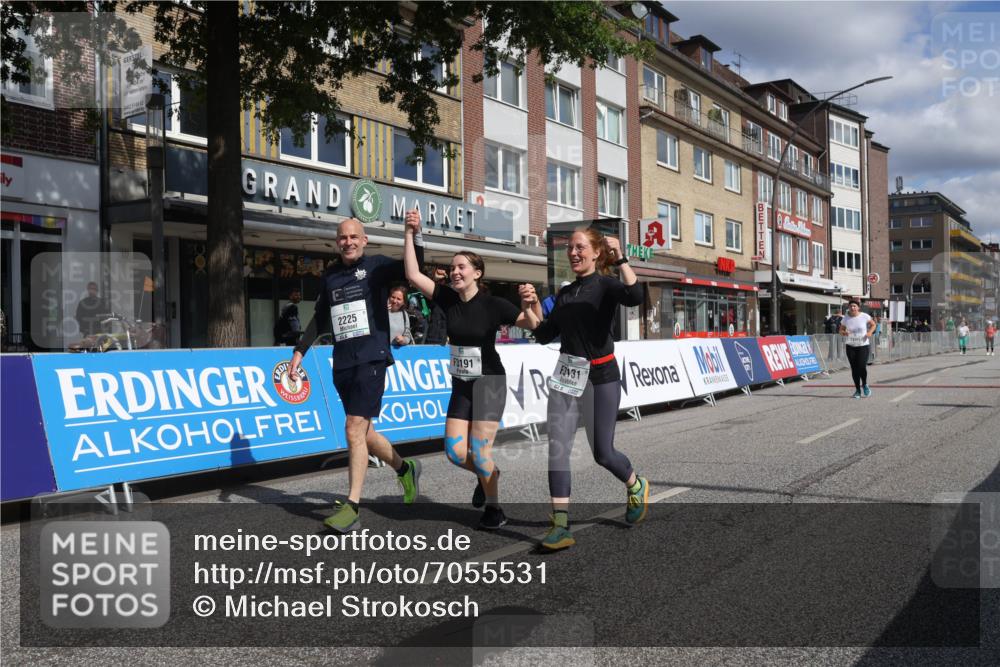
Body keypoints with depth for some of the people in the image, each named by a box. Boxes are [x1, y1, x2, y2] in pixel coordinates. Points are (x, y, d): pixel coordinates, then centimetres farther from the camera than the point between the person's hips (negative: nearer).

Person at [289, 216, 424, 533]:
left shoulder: (376, 266, 0)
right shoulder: (330, 275, 15)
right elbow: (320, 317, 22)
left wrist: (414, 233, -29)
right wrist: (300, 351, 17)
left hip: (371, 359, -6)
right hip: (342, 363, 6)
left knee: (354, 430, -12)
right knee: (364, 432, 12)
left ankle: (351, 507, -6)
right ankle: (405, 468, 36)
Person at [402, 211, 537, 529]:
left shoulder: (493, 304, -14)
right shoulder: (447, 298, -2)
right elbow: (413, 275, -7)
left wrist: (531, 303, -34)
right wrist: (410, 234, -12)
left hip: (489, 383, -5)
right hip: (460, 385, 5)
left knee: (479, 452, -6)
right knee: (455, 452, 1)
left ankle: (494, 509, 16)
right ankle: (487, 475, 33)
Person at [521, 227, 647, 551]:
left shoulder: (605, 284, -4)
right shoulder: (565, 293, 14)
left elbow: (636, 297, -26)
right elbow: (544, 335, 13)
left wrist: (620, 258, -25)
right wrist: (529, 305, 3)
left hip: (600, 377, -5)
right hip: (565, 376, 5)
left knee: (602, 453, 2)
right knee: (557, 448, -6)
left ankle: (636, 486, 35)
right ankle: (561, 526, -4)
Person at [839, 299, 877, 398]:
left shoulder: (865, 316, -6)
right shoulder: (846, 319, -1)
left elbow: (873, 324, 8)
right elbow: (841, 330, 8)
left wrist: (870, 332, -11)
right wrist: (844, 333, -15)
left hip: (863, 346, -2)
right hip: (851, 346, 2)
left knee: (862, 367, -14)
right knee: (854, 369, 2)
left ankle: (865, 385, 16)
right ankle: (857, 390, 14)